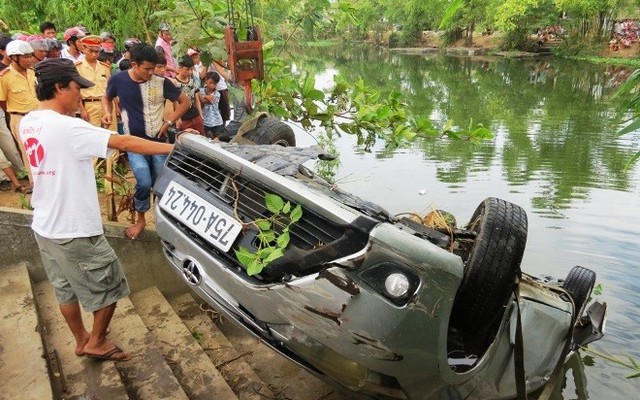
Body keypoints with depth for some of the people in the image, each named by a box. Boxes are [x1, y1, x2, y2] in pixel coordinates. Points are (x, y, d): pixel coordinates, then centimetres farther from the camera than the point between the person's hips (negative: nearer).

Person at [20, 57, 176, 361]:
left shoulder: (28, 123, 3)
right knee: (109, 286, 10)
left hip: (44, 226, 9)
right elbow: (124, 143, -25)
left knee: (65, 288, 22)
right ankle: (96, 342, 25)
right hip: (75, 231, -9)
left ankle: (81, 340, 39)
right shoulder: (67, 127, -24)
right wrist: (173, 147, -20)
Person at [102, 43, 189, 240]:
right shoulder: (118, 80, -6)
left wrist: (169, 122, -5)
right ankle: (140, 219, 10)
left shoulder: (161, 83, -9)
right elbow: (107, 98, 16)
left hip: (158, 141, 1)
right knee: (144, 182, -16)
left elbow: (184, 102, 3)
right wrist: (107, 113, -4)